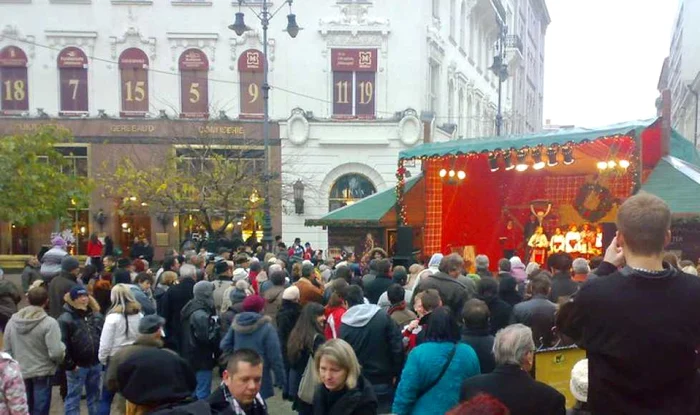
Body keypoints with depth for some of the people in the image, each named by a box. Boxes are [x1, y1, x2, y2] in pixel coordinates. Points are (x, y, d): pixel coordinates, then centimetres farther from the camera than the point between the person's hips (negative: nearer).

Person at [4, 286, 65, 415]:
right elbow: (56, 353, -24)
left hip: (19, 373, 5)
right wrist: (63, 349, -2)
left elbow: (7, 350, 6)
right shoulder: (49, 323, -20)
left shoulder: (12, 321, -2)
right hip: (42, 373, -5)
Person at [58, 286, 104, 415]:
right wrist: (69, 364, -16)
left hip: (96, 364, 5)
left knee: (94, 396, 17)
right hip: (77, 366, -5)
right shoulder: (65, 319, -12)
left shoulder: (97, 315, 7)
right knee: (73, 397, 6)